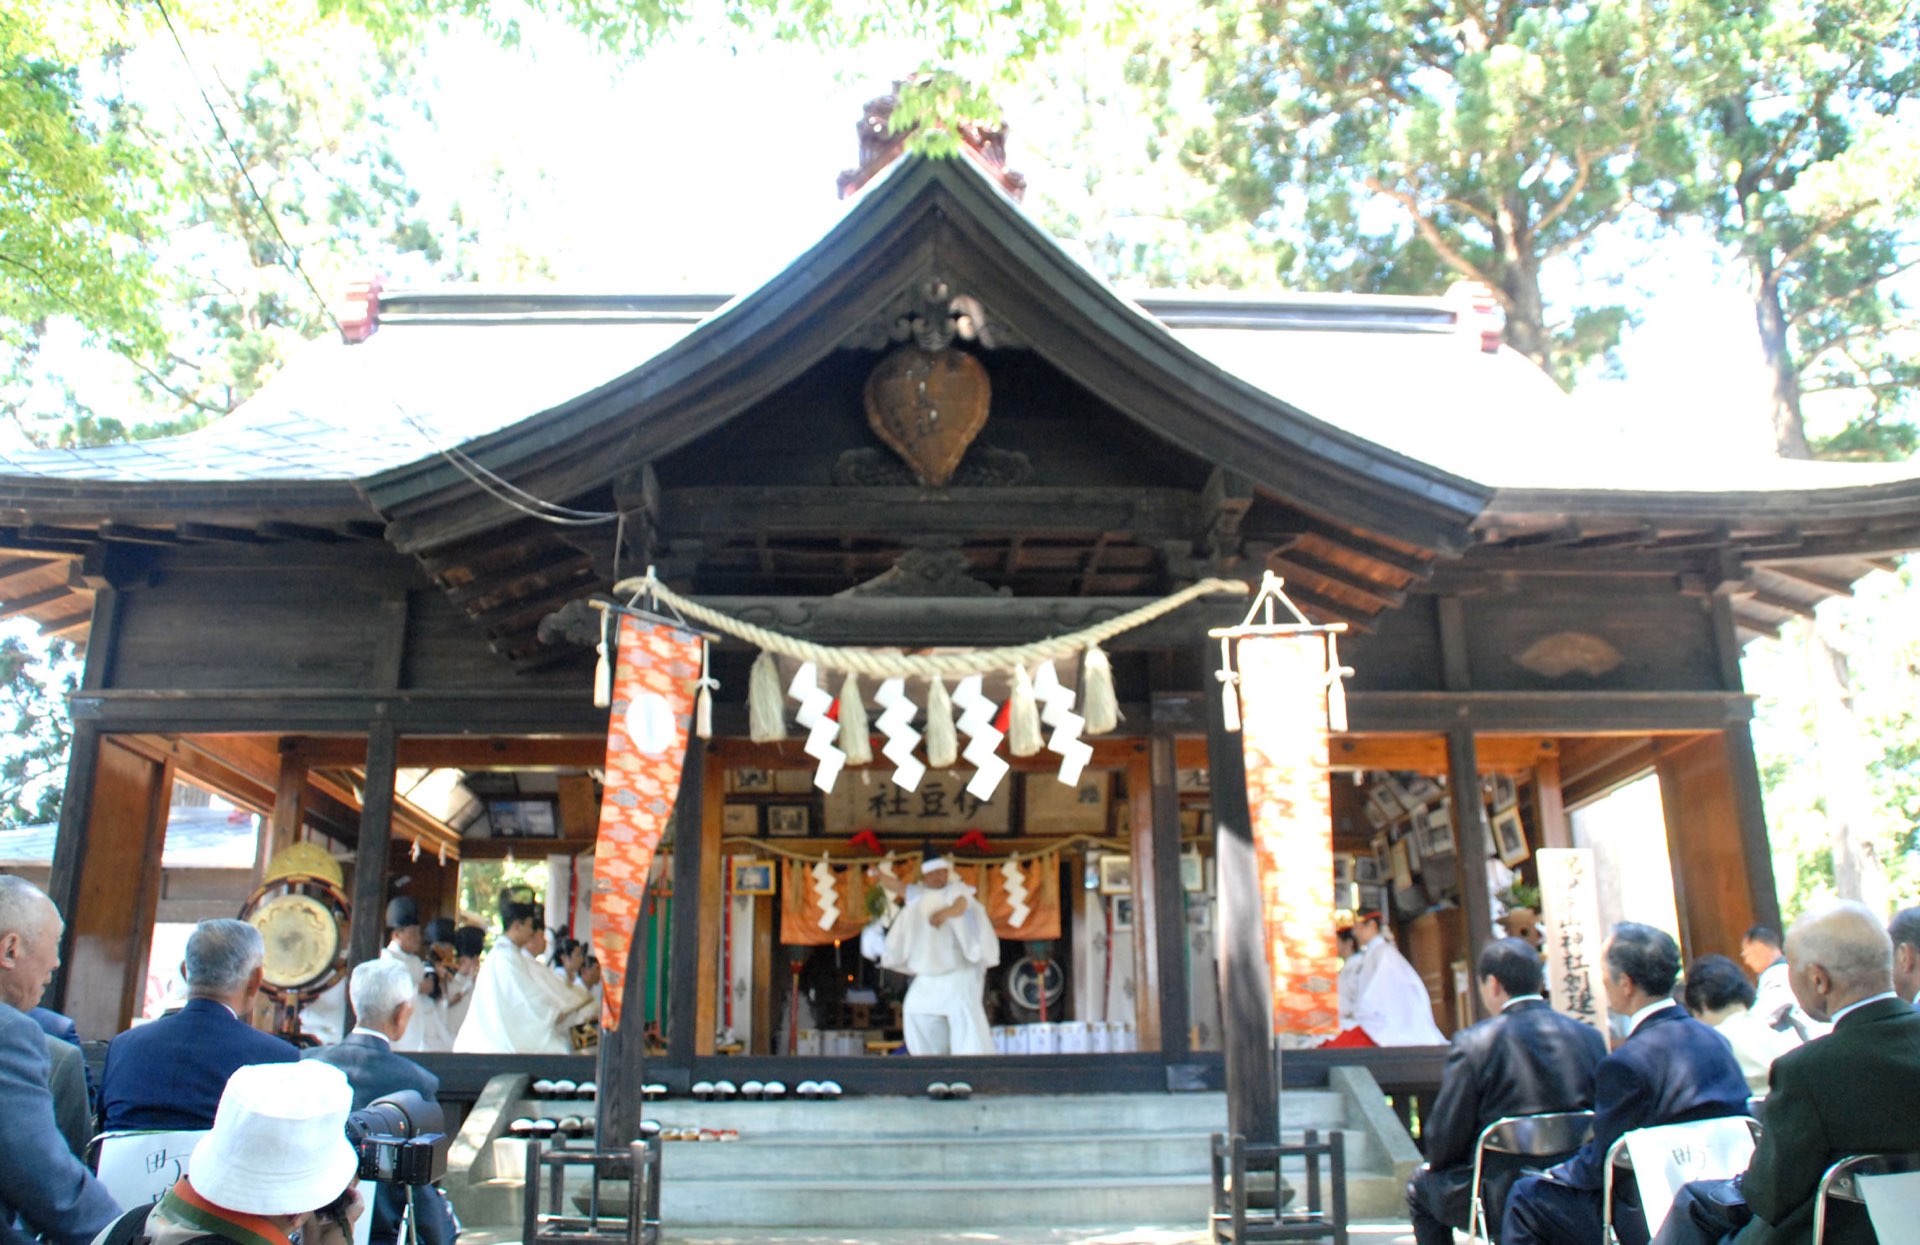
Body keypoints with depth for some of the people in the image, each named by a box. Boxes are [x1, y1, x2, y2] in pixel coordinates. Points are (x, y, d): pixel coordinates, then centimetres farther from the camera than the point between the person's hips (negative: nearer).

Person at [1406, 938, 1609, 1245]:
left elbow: (1443, 1141, -14)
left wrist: (1435, 1162, 9)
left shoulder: (1474, 1044, -18)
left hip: (1500, 1201, -5)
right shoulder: (1591, 1038, -4)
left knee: (1421, 1185, 21)